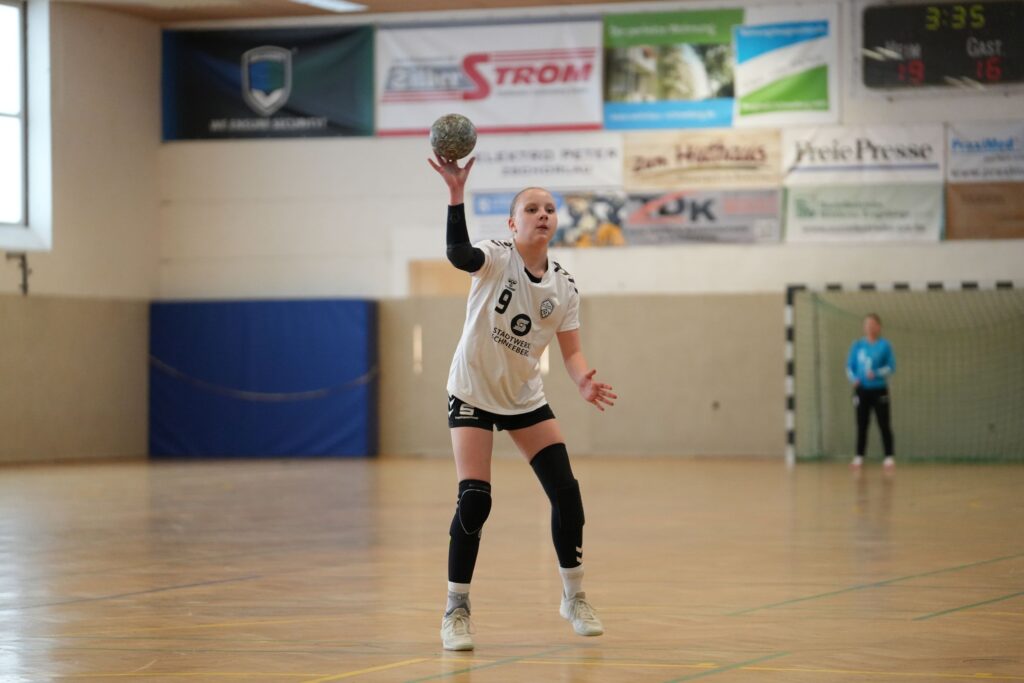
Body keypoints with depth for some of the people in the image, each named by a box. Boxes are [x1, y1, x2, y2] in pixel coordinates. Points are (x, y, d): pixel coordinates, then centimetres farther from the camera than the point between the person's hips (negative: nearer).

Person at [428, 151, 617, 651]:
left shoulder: (563, 287, -4)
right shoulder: (496, 260, -17)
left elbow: (571, 350, -5)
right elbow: (458, 253, -40)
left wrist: (584, 383, -27)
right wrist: (456, 193, -55)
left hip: (525, 398, 5)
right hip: (473, 394, -4)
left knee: (566, 493, -2)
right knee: (474, 500, -15)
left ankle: (574, 598, 17)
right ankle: (456, 610, -1)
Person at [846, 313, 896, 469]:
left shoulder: (884, 345, -2)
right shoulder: (858, 345, 6)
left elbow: (891, 367, -4)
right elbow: (850, 366, 8)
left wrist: (877, 373, -20)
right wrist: (853, 378, -11)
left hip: (879, 390, -2)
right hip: (861, 390, 3)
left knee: (884, 425, -4)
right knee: (862, 425, 5)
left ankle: (889, 457, 0)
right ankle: (859, 456, 10)